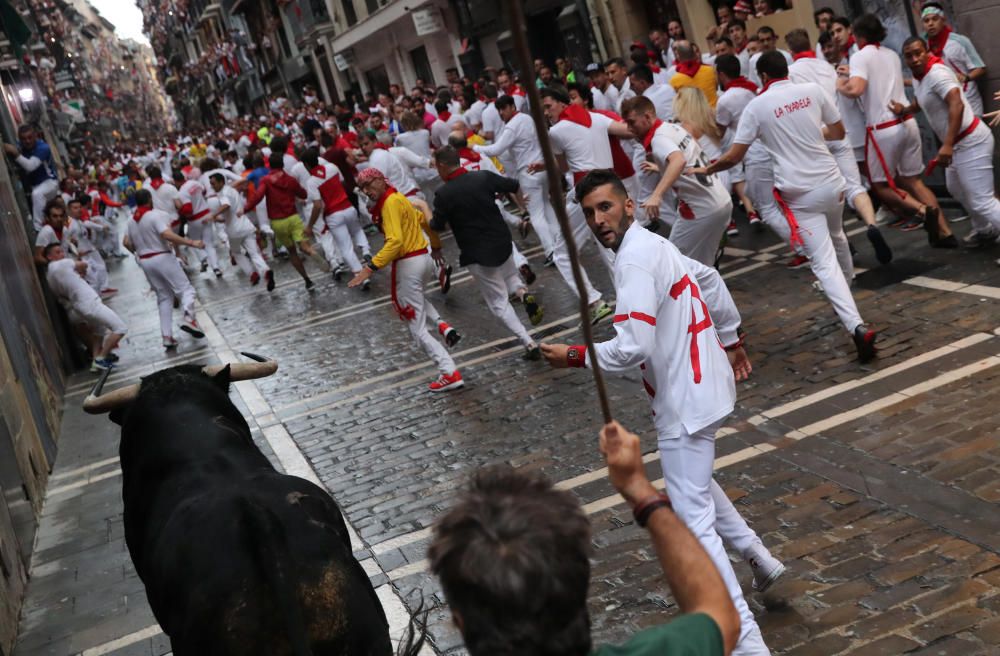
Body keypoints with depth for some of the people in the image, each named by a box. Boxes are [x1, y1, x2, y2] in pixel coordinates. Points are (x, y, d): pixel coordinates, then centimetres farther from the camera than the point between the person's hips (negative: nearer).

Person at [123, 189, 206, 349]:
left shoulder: (132, 221, 9)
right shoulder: (157, 215, -13)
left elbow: (127, 243, 13)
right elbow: (167, 235, -27)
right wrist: (191, 243, -25)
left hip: (145, 262, 7)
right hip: (162, 258, -6)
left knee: (164, 297, 14)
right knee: (185, 289, -1)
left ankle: (167, 336, 7)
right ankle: (188, 318, -28)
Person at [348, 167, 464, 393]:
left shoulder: (390, 203, -15)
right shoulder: (398, 198, 12)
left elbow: (395, 241, -27)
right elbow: (425, 220, 24)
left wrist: (371, 268, -31)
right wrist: (436, 246, 38)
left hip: (407, 264, -9)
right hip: (425, 258, 9)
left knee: (417, 329, 1)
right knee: (415, 296, 40)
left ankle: (450, 374, -3)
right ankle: (443, 325, 15)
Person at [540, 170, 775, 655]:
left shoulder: (634, 261, -21)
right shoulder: (653, 245, 9)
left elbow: (633, 348, -28)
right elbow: (709, 279, 22)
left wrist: (572, 356, -15)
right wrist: (730, 336, 31)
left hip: (685, 399, -10)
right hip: (705, 382, 10)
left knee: (692, 522, -7)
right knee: (691, 478, 32)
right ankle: (758, 557, 37)